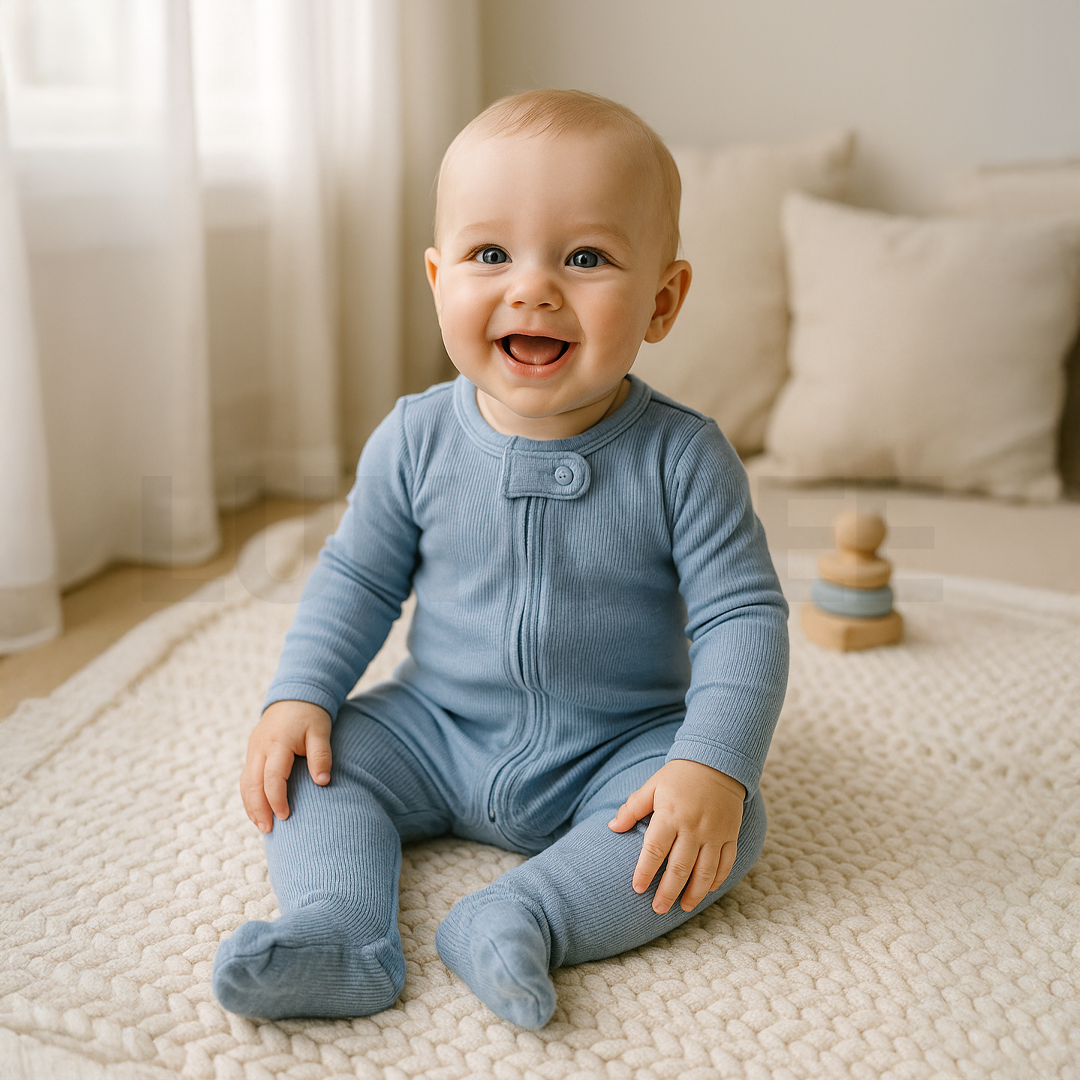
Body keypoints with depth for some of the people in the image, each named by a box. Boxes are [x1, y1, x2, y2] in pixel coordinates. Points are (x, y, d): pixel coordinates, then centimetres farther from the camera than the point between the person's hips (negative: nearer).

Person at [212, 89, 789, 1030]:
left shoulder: (681, 458, -17)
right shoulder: (417, 440, -9)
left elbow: (743, 615, -14)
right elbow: (358, 577, 3)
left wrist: (714, 764, -27)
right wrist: (297, 697, -9)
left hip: (619, 752, -2)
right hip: (438, 732, 2)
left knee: (731, 825, -24)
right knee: (315, 762, -13)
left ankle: (522, 918, -30)